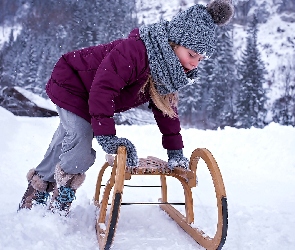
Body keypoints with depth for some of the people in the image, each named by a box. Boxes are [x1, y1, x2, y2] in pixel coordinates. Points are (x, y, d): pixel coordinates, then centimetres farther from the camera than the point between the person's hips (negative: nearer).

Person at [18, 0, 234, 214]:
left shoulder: (171, 68, -10)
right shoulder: (135, 51, -39)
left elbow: (166, 108, -3)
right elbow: (102, 88, -40)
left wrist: (175, 150, -8)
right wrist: (106, 135, -41)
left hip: (93, 99, 9)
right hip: (71, 85, -8)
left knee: (65, 143, 18)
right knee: (80, 146, -21)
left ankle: (40, 184, 36)